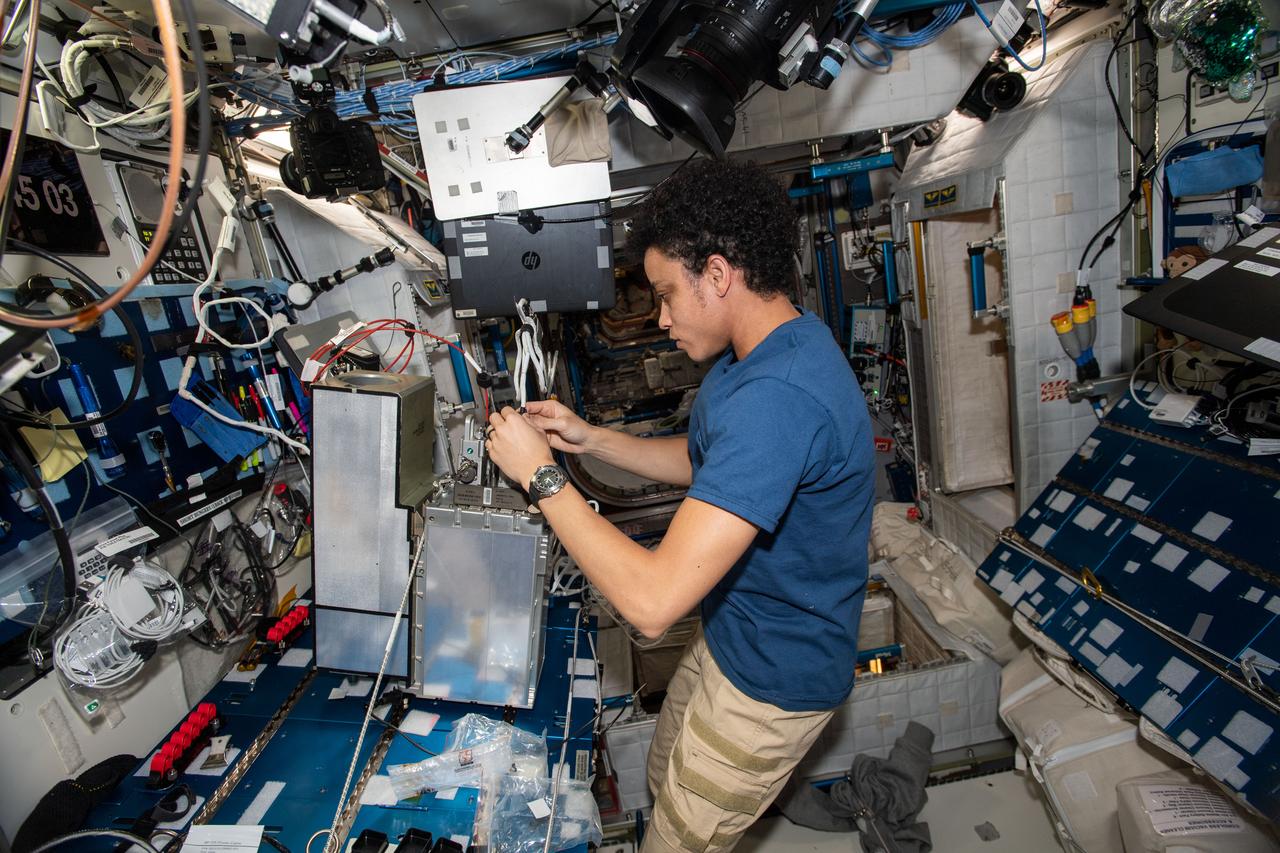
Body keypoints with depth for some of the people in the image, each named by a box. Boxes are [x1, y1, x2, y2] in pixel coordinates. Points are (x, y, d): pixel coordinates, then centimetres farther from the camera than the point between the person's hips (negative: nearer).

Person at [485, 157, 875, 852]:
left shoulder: (776, 397, -37)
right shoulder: (761, 350, -1)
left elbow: (652, 600, -39)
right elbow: (701, 460, 12)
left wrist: (540, 474, -27)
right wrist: (588, 439, -1)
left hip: (773, 679, -9)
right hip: (730, 634, 9)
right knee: (666, 782, 28)